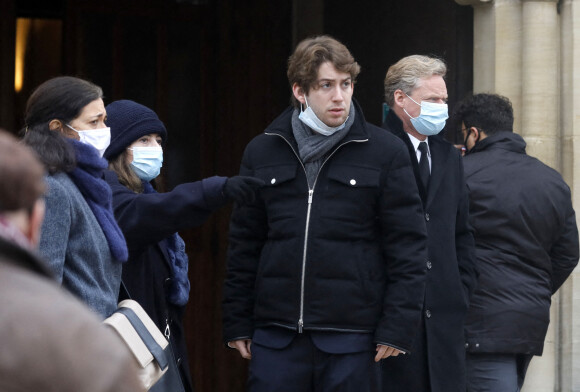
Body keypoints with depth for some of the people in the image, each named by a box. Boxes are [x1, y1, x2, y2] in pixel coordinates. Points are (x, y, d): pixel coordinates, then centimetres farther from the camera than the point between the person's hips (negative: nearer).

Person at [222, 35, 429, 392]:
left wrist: (397, 329, -6)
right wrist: (237, 323, 8)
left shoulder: (386, 152, 2)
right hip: (276, 336, 2)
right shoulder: (262, 152, 10)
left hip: (351, 337, -2)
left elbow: (408, 248, 0)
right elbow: (244, 244, 13)